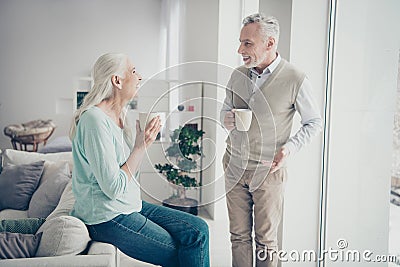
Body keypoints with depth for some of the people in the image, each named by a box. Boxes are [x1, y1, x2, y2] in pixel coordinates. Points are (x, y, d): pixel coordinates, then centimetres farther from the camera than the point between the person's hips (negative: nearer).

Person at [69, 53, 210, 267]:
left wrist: (144, 142, -1)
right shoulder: (95, 120, -20)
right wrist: (141, 146, -15)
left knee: (198, 231, -1)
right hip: (106, 219, -9)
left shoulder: (118, 116, 9)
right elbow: (113, 188, -21)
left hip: (131, 206, 9)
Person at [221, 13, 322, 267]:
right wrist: (227, 119, -7)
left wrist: (290, 147, -16)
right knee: (239, 235, 13)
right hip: (234, 166, 4)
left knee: (266, 239, 9)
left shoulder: (296, 80, -11)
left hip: (268, 171, -4)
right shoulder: (238, 75, 3)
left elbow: (314, 122, -1)